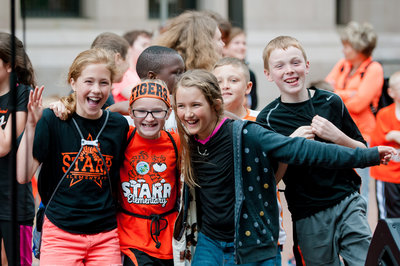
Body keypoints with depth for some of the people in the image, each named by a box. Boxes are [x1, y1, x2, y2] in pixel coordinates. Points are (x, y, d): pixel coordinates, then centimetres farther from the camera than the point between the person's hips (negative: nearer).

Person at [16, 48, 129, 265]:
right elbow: (23, 176, -14)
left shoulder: (118, 125, 4)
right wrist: (31, 125, -19)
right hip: (60, 234, -3)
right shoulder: (52, 121, -5)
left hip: (106, 236, 3)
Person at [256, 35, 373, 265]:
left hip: (348, 203, 1)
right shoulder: (267, 119, -3)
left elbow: (363, 153, 9)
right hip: (309, 218, -1)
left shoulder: (331, 102, 2)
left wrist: (336, 136, -9)